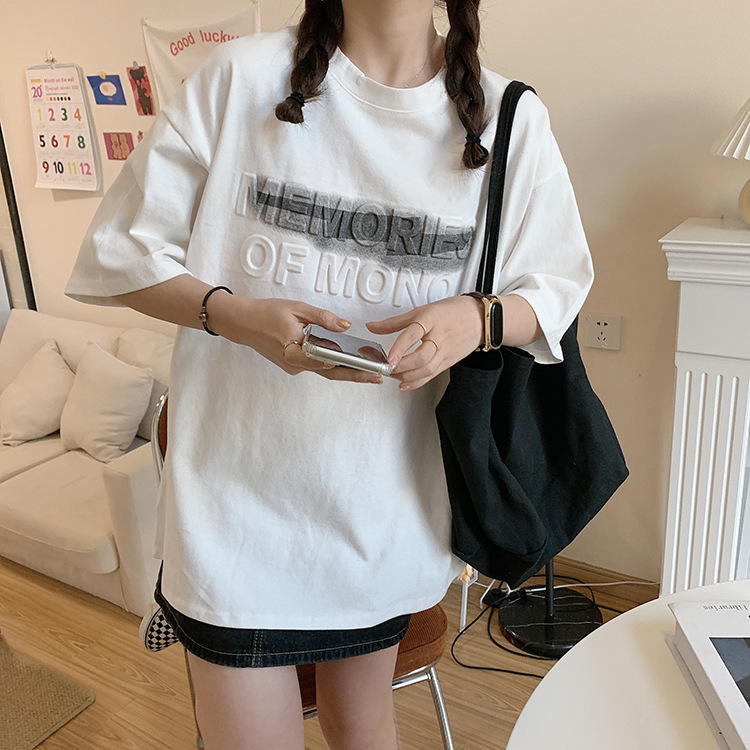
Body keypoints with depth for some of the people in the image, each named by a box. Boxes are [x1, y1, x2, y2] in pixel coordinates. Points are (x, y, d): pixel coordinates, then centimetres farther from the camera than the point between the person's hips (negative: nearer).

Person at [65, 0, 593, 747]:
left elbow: (555, 287, 7)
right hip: (239, 495, -2)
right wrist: (235, 315, -22)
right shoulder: (242, 75, -5)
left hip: (386, 503, 3)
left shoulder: (513, 119, 0)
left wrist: (478, 317, -17)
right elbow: (123, 250, -2)